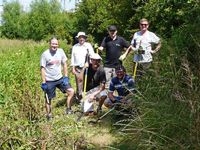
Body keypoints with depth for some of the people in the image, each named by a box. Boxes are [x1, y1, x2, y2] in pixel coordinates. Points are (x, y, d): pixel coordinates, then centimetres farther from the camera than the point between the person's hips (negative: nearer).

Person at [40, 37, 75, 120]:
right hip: (49, 81, -3)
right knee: (48, 99, 8)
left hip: (60, 78, 4)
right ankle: (48, 115, 26)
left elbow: (64, 64, 7)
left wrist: (66, 77, 2)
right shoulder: (45, 54, -11)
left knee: (71, 91, -5)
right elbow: (42, 68, -10)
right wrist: (43, 82, -13)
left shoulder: (60, 51, -1)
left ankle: (68, 110, 10)